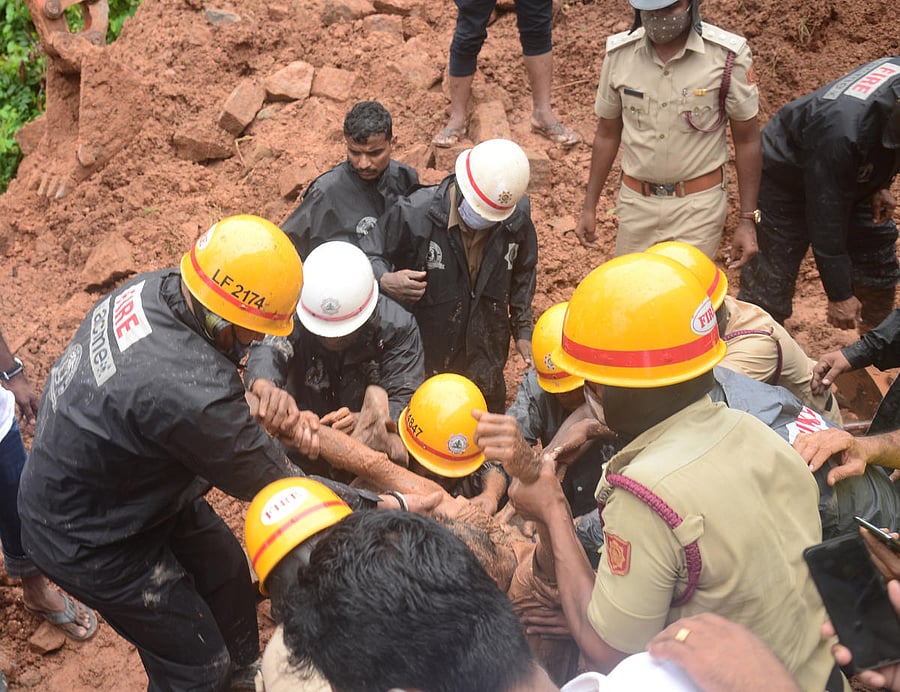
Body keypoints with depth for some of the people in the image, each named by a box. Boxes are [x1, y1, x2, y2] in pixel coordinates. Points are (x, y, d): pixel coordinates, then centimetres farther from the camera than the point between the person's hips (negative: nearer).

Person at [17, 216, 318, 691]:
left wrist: (281, 415, -16)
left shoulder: (159, 286, -18)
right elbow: (270, 485, -28)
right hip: (88, 541, -8)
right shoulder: (187, 392, -43)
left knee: (224, 568, 24)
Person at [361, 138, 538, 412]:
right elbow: (367, 255, -9)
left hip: (486, 356, 3)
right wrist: (385, 280, -31)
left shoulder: (518, 216, -10)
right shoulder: (414, 213, -21)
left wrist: (523, 331, 8)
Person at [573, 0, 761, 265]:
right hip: (636, 201, 3)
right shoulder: (619, 54, -5)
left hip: (698, 203, -3)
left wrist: (747, 220, -6)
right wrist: (589, 207, 9)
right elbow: (607, 134, 6)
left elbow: (746, 140, -5)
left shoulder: (728, 55, -14)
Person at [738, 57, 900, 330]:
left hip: (853, 177, 8)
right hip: (788, 182, -8)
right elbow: (826, 222, -34)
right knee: (772, 283, -7)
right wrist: (839, 296, -25)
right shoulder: (841, 134, -44)